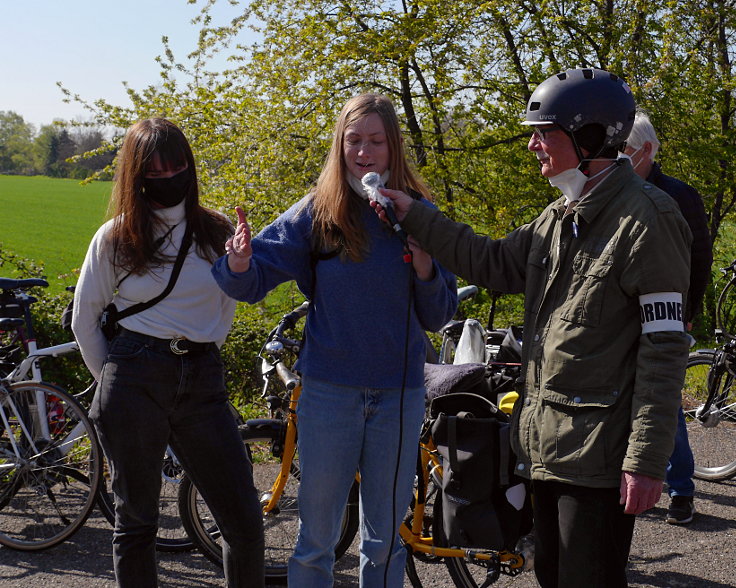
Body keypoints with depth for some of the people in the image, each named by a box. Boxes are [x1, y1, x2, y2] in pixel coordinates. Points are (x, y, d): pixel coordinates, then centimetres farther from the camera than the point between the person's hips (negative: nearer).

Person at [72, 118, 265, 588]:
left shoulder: (216, 232, 8)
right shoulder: (115, 237, 3)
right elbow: (85, 319, 9)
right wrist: (114, 381, 7)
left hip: (202, 381, 2)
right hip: (135, 383, -2)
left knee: (245, 517, -1)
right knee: (136, 519, 7)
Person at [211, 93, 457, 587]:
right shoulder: (317, 213, -4)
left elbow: (437, 318, 3)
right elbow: (253, 281, -9)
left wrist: (424, 267, -15)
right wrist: (239, 262, -31)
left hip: (399, 393, 1)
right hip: (329, 390, -1)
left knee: (385, 538, 13)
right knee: (316, 537, 8)